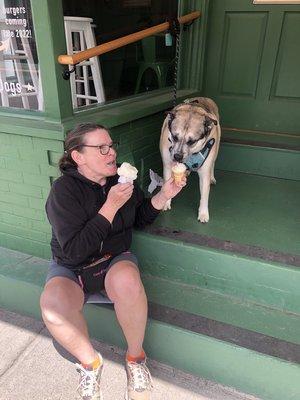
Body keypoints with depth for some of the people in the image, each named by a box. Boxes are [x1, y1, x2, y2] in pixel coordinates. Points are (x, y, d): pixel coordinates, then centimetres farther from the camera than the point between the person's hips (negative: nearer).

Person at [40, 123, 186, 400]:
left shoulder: (120, 178, -2)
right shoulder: (64, 189, -17)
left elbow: (141, 218, 11)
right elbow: (73, 251, -24)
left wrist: (164, 195, -7)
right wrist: (111, 207, -27)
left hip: (115, 259, 2)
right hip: (70, 267, -2)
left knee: (127, 281, -34)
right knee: (53, 304, -34)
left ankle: (135, 357, -6)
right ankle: (90, 362, -3)